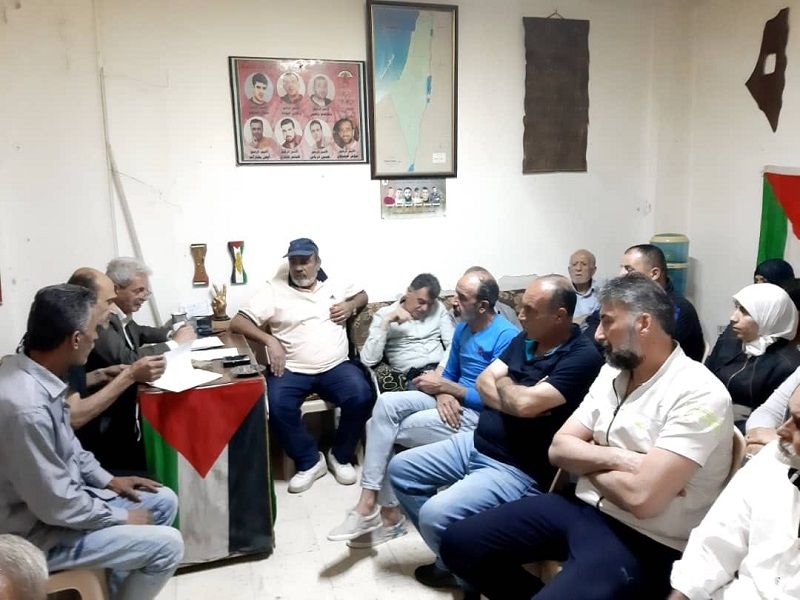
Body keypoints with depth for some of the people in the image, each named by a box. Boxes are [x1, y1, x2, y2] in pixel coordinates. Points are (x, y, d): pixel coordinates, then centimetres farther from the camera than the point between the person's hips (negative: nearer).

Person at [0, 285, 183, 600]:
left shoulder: (29, 371, -5)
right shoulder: (25, 406, -35)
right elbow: (57, 506, -27)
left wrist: (107, 480, 10)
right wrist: (122, 517, -13)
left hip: (62, 494, 9)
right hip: (41, 531, -9)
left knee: (164, 501, 12)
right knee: (167, 544, -10)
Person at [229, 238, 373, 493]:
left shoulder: (334, 284, 13)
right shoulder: (274, 290, 4)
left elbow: (363, 295, 30)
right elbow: (237, 322, 0)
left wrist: (351, 305, 5)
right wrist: (270, 340, -15)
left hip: (336, 366, 2)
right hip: (291, 370, -1)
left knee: (361, 396, -26)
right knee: (278, 406, -30)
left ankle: (341, 456, 1)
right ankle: (310, 461, -5)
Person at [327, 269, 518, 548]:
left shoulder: (506, 337, -17)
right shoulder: (462, 328, 9)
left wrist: (444, 386, -15)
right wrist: (443, 393, -10)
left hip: (478, 414, -8)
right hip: (452, 402, 8)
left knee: (385, 432, -15)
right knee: (386, 403, -16)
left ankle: (371, 503, 3)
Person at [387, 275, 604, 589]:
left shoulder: (582, 357, -20)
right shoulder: (526, 338, 6)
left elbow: (525, 404, -28)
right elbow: (484, 382, 3)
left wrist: (502, 382, -7)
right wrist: (513, 396, -18)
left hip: (517, 469, -9)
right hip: (475, 443, 9)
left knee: (435, 515, -23)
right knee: (400, 468, 6)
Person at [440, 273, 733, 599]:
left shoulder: (699, 394, -17)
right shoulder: (612, 371, 8)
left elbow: (641, 497, -25)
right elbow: (559, 448, 5)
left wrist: (588, 462, -6)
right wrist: (616, 458, -13)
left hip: (641, 541, -7)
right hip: (581, 508, 8)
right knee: (459, 542, 0)